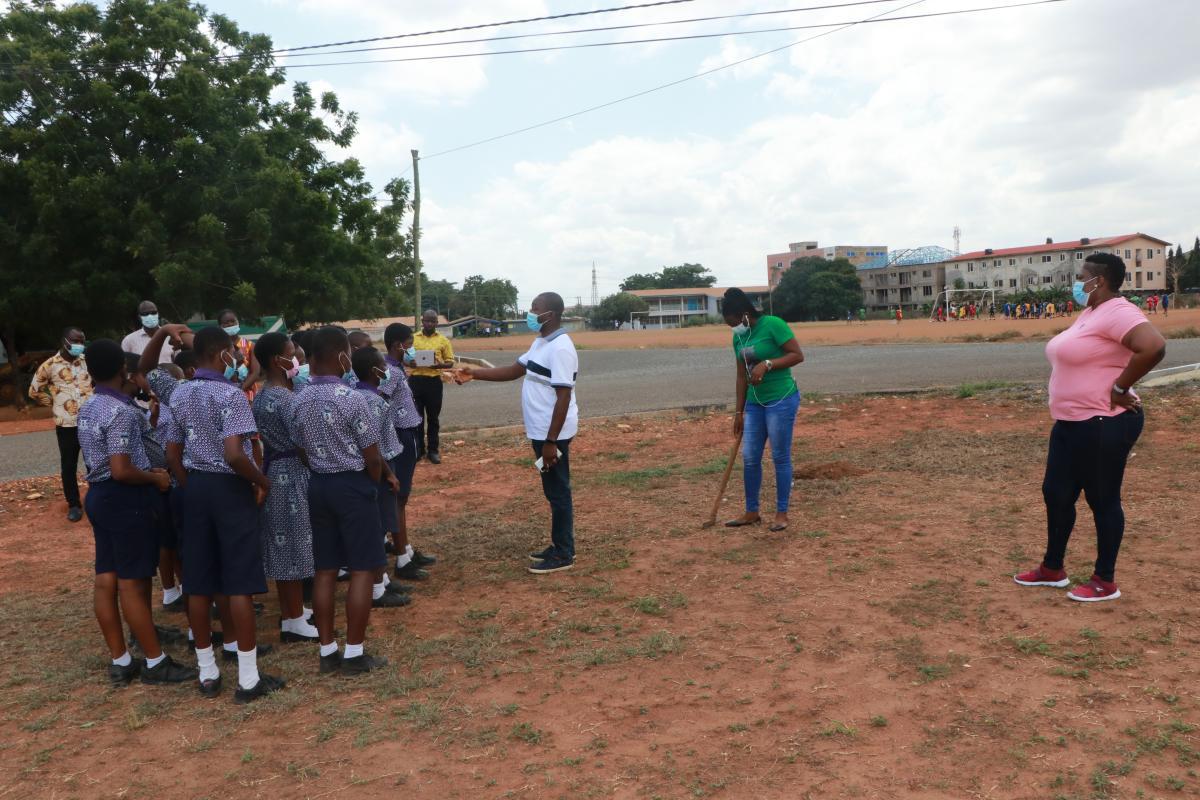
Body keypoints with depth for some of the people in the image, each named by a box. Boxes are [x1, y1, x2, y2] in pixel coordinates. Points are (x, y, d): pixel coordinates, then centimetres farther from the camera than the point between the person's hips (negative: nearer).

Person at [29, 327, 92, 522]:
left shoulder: (87, 361, 2)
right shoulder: (50, 365, -5)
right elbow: (34, 391, 6)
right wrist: (55, 404, 3)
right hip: (66, 425, -2)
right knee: (68, 466, 7)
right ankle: (74, 505, 18)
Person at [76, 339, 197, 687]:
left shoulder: (87, 409, 10)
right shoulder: (121, 412, -19)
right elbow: (121, 470, -26)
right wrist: (156, 478, -10)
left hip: (100, 495, 9)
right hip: (124, 499, -9)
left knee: (106, 580, 10)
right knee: (132, 582, -3)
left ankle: (120, 662, 19)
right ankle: (155, 662, 8)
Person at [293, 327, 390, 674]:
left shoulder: (300, 401, 3)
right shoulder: (352, 398, -16)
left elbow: (303, 450, 9)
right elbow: (372, 456, -12)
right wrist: (376, 483, 6)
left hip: (318, 485, 7)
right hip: (353, 486, -7)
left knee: (325, 570, 11)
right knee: (362, 570, 2)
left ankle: (327, 651, 19)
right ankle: (354, 654, 6)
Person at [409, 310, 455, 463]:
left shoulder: (443, 340, 3)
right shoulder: (412, 338, 6)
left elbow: (450, 362, 4)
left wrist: (438, 365, -16)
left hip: (434, 382, -1)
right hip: (415, 380, 1)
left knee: (433, 418, 7)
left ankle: (433, 450, 16)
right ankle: (418, 449, 17)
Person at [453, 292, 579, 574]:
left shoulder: (560, 349, -21)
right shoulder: (541, 343, 11)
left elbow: (563, 397, -23)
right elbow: (515, 370, 17)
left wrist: (551, 442, -24)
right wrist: (474, 374, 8)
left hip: (553, 433, -10)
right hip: (541, 431, 10)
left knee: (558, 492, 0)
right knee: (553, 491, 17)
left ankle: (563, 555, 10)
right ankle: (559, 546, 28)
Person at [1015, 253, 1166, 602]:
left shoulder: (1117, 312, -18)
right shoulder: (1090, 312, 13)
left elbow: (1154, 347, -34)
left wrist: (1118, 389, -24)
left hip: (1104, 425, -10)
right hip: (1071, 422, 10)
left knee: (1103, 499, 2)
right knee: (1056, 493, 15)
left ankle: (1105, 581, 15)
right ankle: (1052, 568, 29)